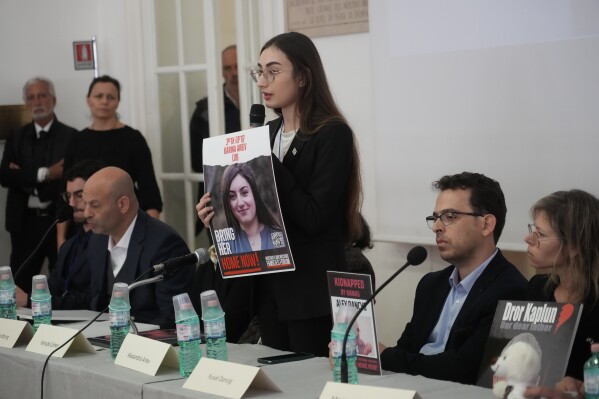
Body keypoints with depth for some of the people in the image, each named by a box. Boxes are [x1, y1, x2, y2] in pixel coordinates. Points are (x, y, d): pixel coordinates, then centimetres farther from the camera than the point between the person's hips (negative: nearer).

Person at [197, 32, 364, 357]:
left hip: (312, 288, -7)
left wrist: (268, 163, -19)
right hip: (269, 283, 7)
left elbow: (314, 218, -19)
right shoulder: (269, 132, 11)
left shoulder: (332, 134, -12)